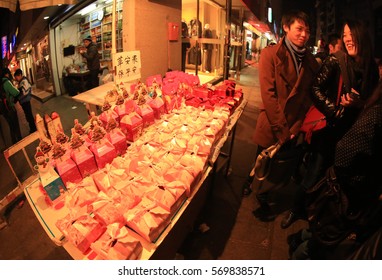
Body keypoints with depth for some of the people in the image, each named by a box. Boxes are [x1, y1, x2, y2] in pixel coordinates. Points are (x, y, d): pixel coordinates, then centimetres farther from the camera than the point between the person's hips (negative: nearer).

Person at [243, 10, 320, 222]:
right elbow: (268, 94, -14)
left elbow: (308, 97, 5)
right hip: (271, 126, -4)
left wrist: (295, 128, -8)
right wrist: (281, 130, -15)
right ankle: (262, 202, 37)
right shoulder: (271, 54, -7)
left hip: (292, 129, 4)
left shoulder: (310, 61, 6)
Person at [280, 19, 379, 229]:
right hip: (329, 128, -4)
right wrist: (335, 109, -17)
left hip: (350, 133, 5)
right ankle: (296, 209, 26)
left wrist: (357, 103, -11)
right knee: (315, 174, 1)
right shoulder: (336, 61, -9)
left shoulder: (372, 68, 4)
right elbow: (316, 89, -13)